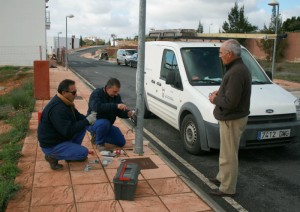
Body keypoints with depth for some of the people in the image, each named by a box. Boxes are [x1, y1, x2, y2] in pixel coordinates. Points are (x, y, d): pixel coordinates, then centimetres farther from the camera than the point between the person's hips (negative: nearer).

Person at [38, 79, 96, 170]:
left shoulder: (65, 102, 2)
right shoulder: (57, 109, -30)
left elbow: (77, 116, 14)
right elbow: (68, 131, -31)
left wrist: (87, 119, -8)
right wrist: (87, 121, -24)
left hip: (60, 137, 9)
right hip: (51, 146, -9)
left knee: (83, 126, 2)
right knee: (84, 152, -15)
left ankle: (72, 150, 11)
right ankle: (53, 156, -5)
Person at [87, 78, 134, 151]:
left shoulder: (116, 96, -1)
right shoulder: (96, 94, -21)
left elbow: (120, 112, 0)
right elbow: (97, 107, -40)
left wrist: (128, 113, -24)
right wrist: (115, 106, -47)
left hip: (108, 125, 7)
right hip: (93, 123, -7)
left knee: (121, 142, -1)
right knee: (104, 123, -40)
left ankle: (97, 135, 16)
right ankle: (99, 143, -11)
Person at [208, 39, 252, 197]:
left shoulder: (236, 73, -25)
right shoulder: (239, 68, 9)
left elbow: (230, 102, -28)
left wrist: (215, 99, -11)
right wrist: (220, 93, 7)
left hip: (232, 120, -11)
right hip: (231, 118, 11)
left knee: (228, 155, 1)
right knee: (227, 152, 23)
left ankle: (227, 188, 12)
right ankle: (222, 178, 38)